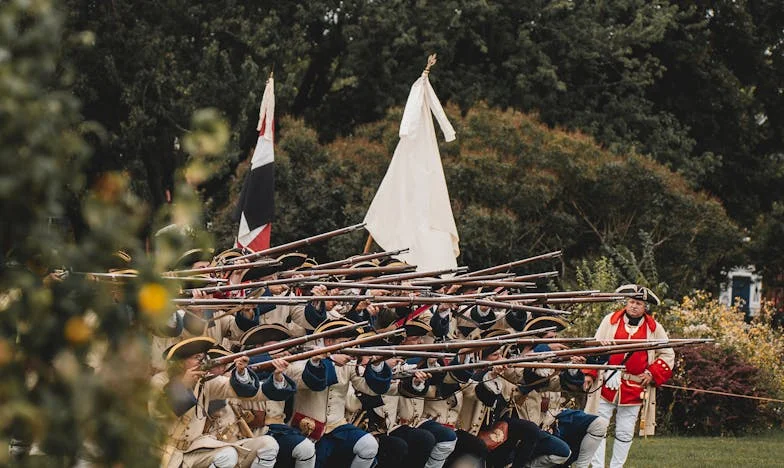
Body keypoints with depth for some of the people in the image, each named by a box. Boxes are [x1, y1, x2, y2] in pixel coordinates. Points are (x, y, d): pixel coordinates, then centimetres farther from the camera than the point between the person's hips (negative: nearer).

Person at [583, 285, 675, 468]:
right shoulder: (610, 320, 6)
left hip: (634, 390, 0)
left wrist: (652, 373, -2)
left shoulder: (654, 328, 6)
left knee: (625, 433, 5)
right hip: (607, 384, 0)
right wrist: (589, 373, -2)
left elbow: (667, 355, 12)